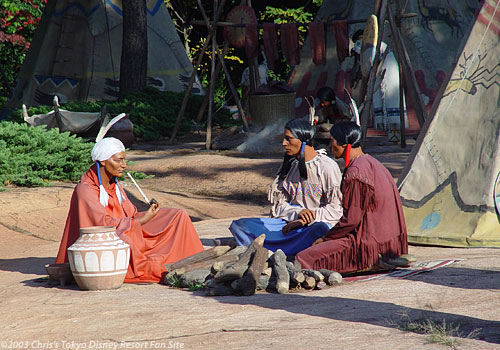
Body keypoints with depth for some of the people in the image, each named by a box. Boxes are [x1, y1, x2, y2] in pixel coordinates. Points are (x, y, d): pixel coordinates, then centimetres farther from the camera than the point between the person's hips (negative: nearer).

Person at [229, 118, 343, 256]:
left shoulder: (327, 166, -2)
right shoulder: (289, 166, 15)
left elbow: (335, 209, -7)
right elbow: (279, 206, 12)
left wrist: (305, 220, -16)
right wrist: (298, 213, -10)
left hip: (318, 222, -5)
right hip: (290, 223, 5)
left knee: (321, 229, -44)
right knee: (239, 225, -16)